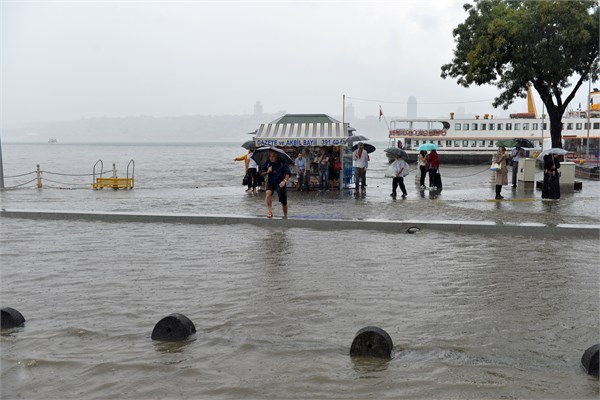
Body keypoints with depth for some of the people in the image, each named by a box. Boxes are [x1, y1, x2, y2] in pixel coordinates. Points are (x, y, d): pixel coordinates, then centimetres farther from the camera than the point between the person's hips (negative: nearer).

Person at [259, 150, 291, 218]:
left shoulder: (282, 162, -10)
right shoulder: (267, 163, -5)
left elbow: (288, 173, -7)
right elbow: (261, 173, 2)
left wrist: (284, 180, -23)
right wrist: (267, 172, -18)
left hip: (280, 183, -1)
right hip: (271, 182, 1)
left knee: (284, 202, 3)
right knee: (268, 193, -31)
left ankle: (285, 216, 26)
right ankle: (269, 211, -24)